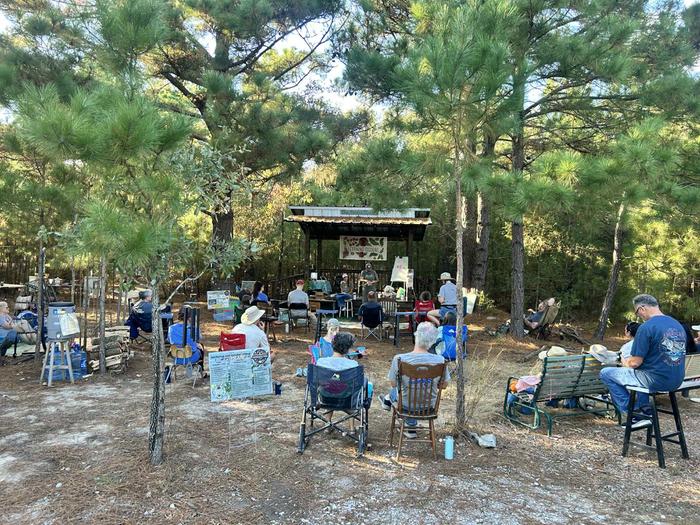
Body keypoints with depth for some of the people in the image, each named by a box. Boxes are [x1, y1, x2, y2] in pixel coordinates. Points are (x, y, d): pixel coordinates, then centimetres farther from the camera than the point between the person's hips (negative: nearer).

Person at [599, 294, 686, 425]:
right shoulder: (677, 324, 8)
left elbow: (635, 363, -17)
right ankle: (645, 410, 27)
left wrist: (626, 363, 6)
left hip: (658, 380, -8)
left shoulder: (646, 327, -18)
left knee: (606, 373, 2)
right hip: (677, 380, 9)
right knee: (641, 370, 36)